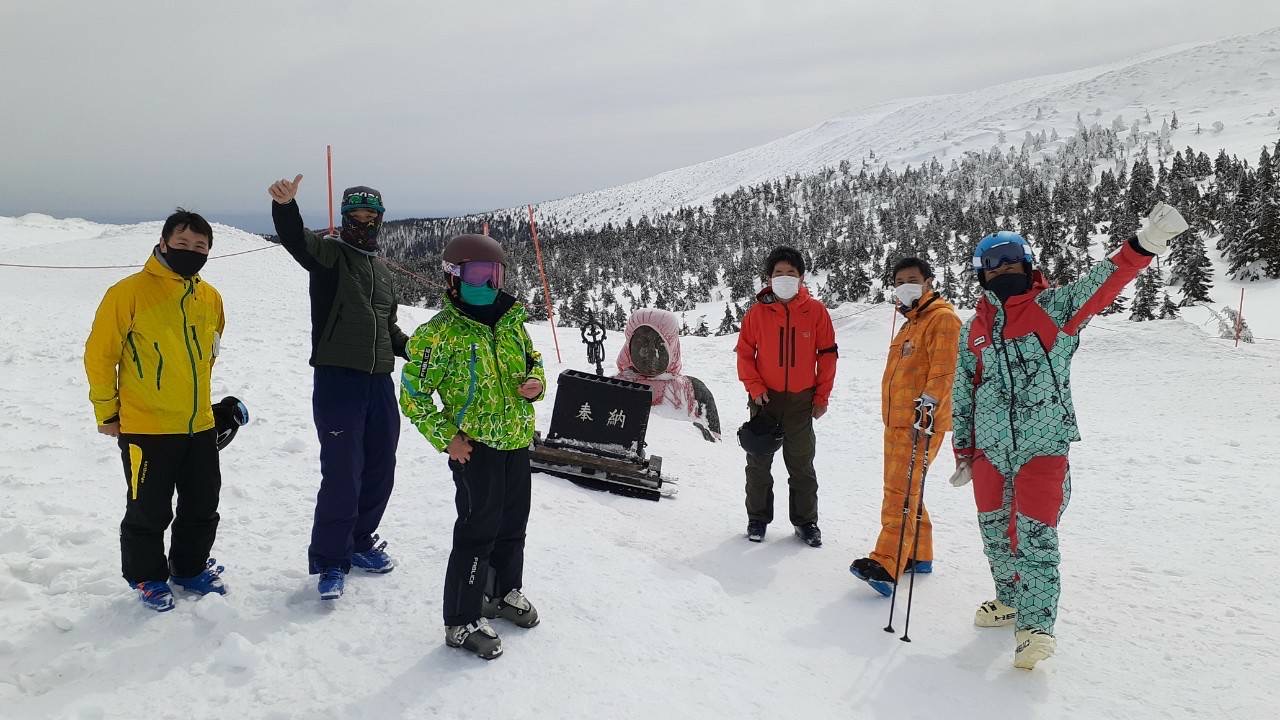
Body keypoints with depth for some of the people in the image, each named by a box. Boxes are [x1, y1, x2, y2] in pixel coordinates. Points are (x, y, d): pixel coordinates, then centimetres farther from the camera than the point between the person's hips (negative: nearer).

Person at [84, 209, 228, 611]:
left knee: (203, 507, 15)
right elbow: (99, 354, -7)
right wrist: (106, 412, -2)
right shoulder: (130, 292, -12)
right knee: (148, 512, 8)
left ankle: (190, 568, 34)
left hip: (200, 426, 5)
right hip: (145, 429, -5)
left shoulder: (211, 298, 5)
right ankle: (146, 577, 28)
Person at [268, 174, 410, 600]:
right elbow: (296, 238, -23)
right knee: (342, 474, -7)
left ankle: (359, 541, 31)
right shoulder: (329, 254, 0)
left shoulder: (382, 270, 19)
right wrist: (285, 206, -43)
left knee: (379, 470, 13)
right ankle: (330, 559, 8)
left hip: (380, 382, 7)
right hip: (337, 378, -7)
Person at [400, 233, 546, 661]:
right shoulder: (440, 333, -13)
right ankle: (463, 622, 10)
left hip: (516, 439, 7)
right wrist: (446, 438, -14)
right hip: (473, 446, -6)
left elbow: (533, 361, 20)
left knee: (513, 523, 19)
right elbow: (413, 396, -8)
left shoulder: (512, 321, 5)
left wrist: (535, 383, -3)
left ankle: (505, 592, 41)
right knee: (478, 529, -3)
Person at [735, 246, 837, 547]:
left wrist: (822, 396, 0)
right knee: (759, 463, 8)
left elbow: (827, 355, 2)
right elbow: (744, 353, 4)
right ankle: (758, 518, 21)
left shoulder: (815, 311, -3)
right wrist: (754, 387, -8)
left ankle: (806, 521, 20)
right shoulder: (757, 312, -2)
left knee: (801, 464, 7)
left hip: (801, 401, 0)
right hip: (765, 399, 1)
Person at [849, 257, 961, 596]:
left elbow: (944, 369, -20)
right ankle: (918, 556, 24)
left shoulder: (942, 318, -7)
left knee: (900, 492, -15)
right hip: (897, 423, 10)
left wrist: (928, 403, -31)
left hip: (919, 424, -10)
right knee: (902, 491, 14)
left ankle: (886, 565, -18)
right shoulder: (911, 323, 24)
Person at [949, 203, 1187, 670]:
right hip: (990, 449, 5)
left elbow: (1102, 283, -17)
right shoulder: (974, 329, 10)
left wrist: (1146, 243, -34)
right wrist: (963, 452, 15)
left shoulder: (1054, 308, -1)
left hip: (1044, 445, -4)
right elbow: (963, 394, 15)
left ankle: (1037, 625, 5)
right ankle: (1011, 601, 35)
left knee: (1034, 535, -8)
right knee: (995, 532, 14)